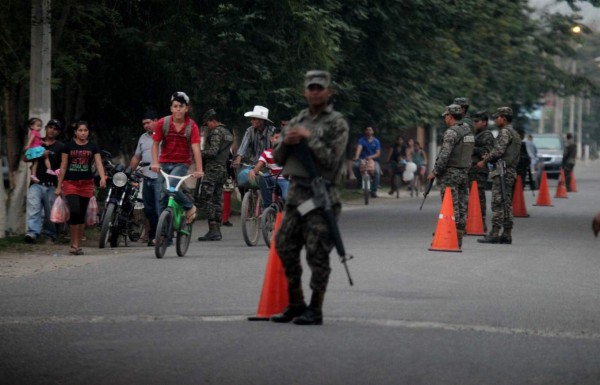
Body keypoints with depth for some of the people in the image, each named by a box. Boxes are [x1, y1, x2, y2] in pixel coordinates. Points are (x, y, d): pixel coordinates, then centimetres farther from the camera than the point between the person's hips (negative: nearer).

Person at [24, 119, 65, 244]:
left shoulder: (60, 147, 9)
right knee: (33, 208, -18)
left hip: (51, 186, -1)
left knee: (50, 214, 2)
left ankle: (49, 236, 14)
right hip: (36, 183, 1)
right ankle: (32, 232, -29)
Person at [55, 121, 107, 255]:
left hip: (86, 183, 2)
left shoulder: (93, 147, 6)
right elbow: (63, 167, 5)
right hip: (70, 182, -2)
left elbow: (99, 163, -4)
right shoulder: (69, 146, 3)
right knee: (74, 211, -18)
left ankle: (78, 245, 15)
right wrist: (59, 186, 3)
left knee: (82, 215, 6)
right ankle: (74, 244, -10)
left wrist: (103, 178, -23)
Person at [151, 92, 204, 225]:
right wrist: (155, 163, -15)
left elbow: (196, 148, -17)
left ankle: (189, 207, -5)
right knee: (164, 196, 1)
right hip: (164, 163, 3)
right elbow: (155, 144, -2)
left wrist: (199, 170, -26)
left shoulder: (192, 126, -11)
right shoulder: (163, 123, -7)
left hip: (182, 163, -3)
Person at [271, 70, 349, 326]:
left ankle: (315, 310, -1)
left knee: (317, 254, -5)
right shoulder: (297, 121, 17)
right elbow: (278, 158, 16)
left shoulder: (337, 123, -1)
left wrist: (309, 138, -16)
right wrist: (286, 143, -4)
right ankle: (296, 305, 18)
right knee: (285, 247, 7)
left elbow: (331, 159, -13)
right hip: (296, 192, 7)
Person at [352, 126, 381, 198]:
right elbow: (359, 148, -16)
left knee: (376, 172, -27)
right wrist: (356, 157, -36)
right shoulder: (362, 140, 2)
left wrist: (370, 157, -23)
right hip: (362, 159, 0)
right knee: (355, 166, -32)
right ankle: (359, 180, -4)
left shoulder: (376, 141, 5)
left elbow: (378, 153, -2)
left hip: (373, 159, 0)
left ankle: (373, 191, -18)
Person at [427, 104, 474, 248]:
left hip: (450, 173, -8)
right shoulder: (469, 132, 12)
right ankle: (458, 239, 9)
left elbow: (444, 155, -19)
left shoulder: (451, 132, -14)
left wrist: (435, 172, -11)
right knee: (462, 207, 7)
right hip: (464, 173, 8)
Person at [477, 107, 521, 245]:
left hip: (502, 171, -10)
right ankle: (507, 234, 8)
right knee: (507, 203, 9)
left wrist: (485, 160, -7)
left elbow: (498, 150, -20)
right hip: (511, 171, 10)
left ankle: (494, 233, -13)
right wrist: (489, 157, 11)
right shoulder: (515, 134, 20)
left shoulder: (505, 132, -10)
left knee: (497, 203, -10)